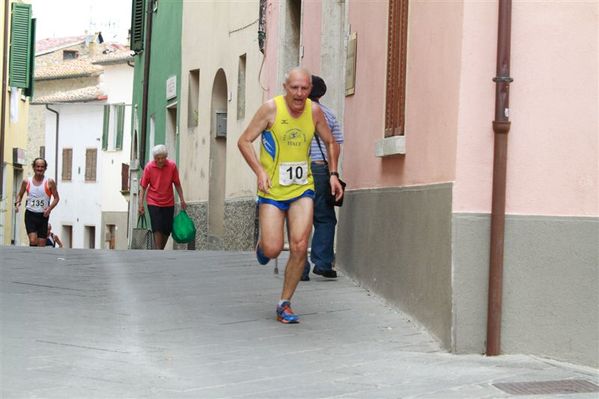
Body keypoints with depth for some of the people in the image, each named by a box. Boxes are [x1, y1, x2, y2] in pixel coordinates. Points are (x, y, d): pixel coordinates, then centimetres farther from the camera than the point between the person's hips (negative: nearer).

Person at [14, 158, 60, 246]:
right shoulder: (26, 182, 3)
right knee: (33, 240, -18)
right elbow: (20, 195, 16)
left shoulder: (50, 182, -1)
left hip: (43, 215, 0)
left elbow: (56, 198, 4)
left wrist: (50, 208, -13)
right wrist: (17, 203, -5)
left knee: (42, 244, 2)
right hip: (30, 214, 0)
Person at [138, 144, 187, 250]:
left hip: (168, 203, 2)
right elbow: (143, 187, -4)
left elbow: (177, 184, 4)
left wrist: (182, 200, 2)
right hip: (153, 202, -2)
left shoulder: (172, 166, -6)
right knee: (157, 229, -12)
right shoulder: (149, 167, -9)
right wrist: (141, 204, -9)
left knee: (167, 230, 4)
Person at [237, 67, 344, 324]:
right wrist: (260, 172, -15)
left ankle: (284, 304, 5)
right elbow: (244, 141, -4)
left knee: (299, 247, -10)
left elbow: (330, 143, 18)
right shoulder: (271, 108, -9)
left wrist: (333, 174, 6)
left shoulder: (314, 111, 2)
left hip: (302, 189, 3)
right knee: (273, 249, -9)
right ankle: (262, 245, 31)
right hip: (272, 190, -3)